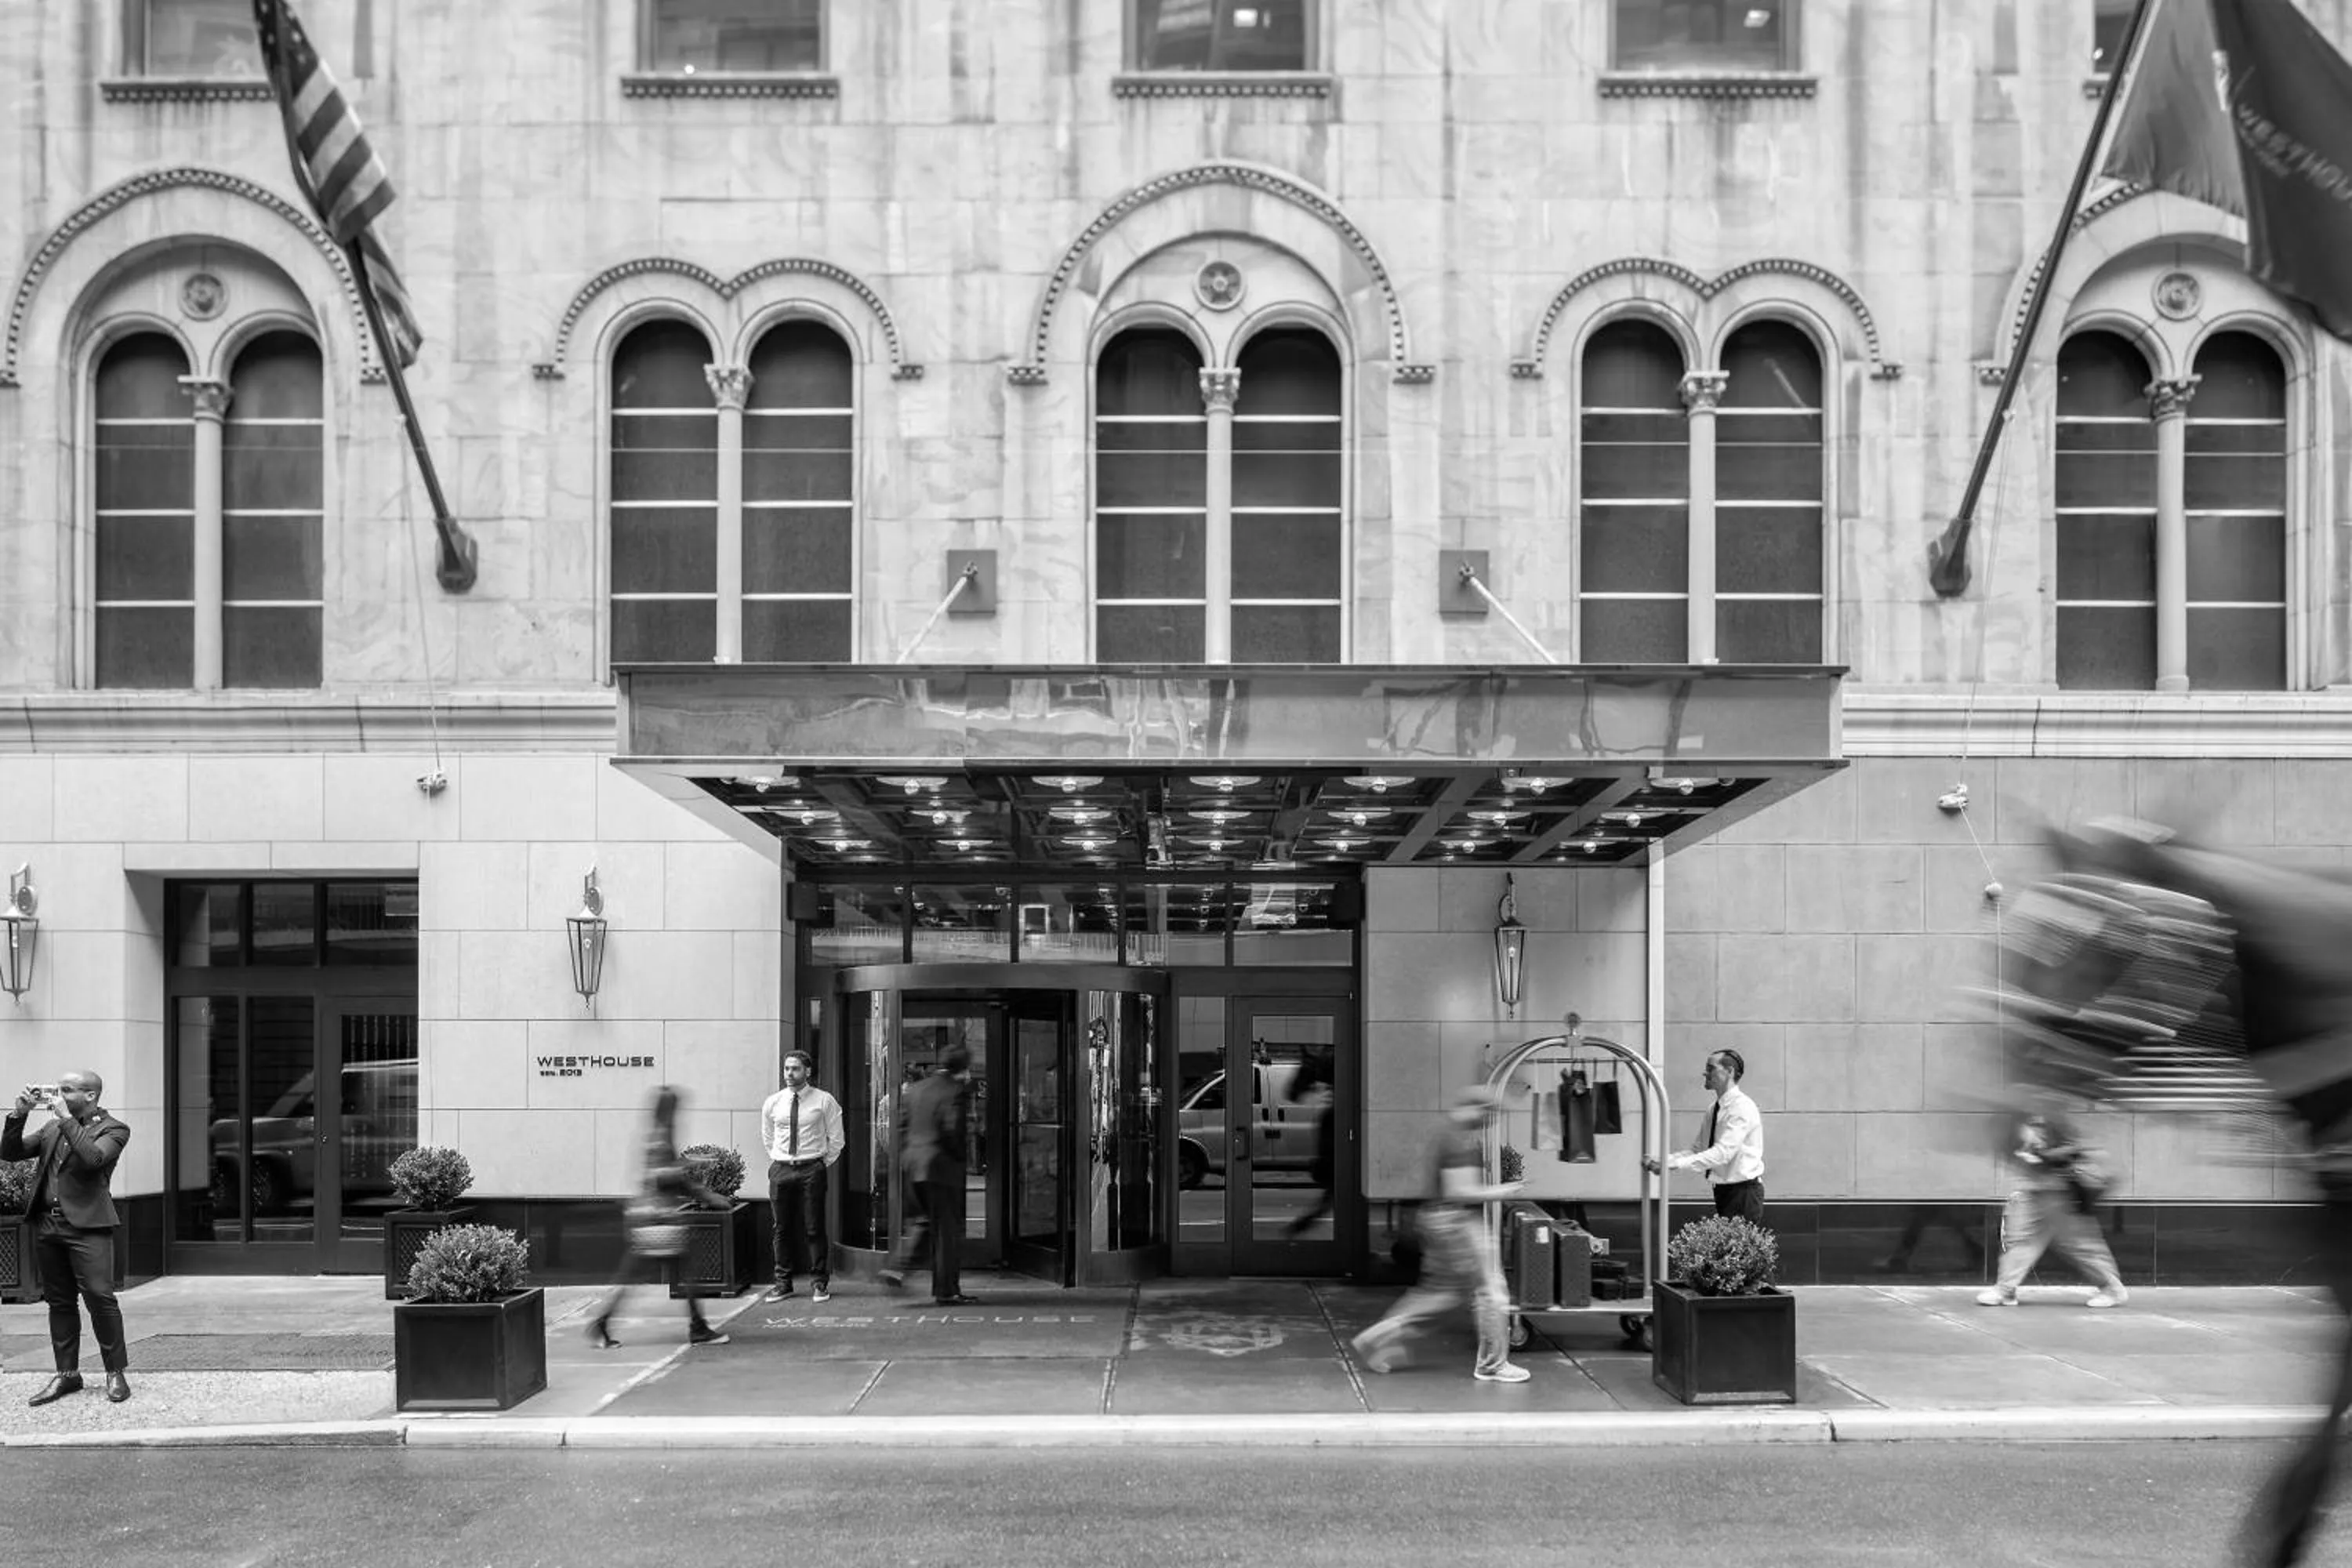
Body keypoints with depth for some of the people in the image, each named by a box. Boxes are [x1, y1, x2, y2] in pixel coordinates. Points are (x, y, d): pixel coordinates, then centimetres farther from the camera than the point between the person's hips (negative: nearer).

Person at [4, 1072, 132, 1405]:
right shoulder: (52, 1128, 18)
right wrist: (19, 1113, 1)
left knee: (100, 1297, -11)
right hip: (47, 1224, 6)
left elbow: (92, 1159, -20)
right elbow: (10, 1152, 13)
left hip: (87, 1226, -6)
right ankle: (67, 1374, 18)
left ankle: (116, 1373, -2)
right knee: (59, 1301, 10)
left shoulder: (112, 1130, -1)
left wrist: (67, 1118, -17)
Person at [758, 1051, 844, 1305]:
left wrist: (824, 1164, 2)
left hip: (812, 1170, -2)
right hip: (781, 1169, 3)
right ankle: (782, 1282, 15)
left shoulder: (824, 1101, -2)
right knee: (782, 1228, 6)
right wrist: (778, 1160, 12)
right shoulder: (772, 1103, 5)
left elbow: (836, 1138, 5)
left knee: (814, 1228, -1)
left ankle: (820, 1283, 8)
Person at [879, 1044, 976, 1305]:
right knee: (947, 1229, 2)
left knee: (920, 1221, 20)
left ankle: (896, 1268, 3)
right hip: (941, 1166, -7)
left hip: (911, 1165, 7)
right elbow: (953, 1131, -18)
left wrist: (906, 1159, 16)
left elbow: (902, 1127, 11)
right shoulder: (955, 1092, -10)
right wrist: (960, 1157, -3)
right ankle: (946, 1291, 5)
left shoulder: (914, 1091, 12)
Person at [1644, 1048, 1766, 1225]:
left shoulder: (1742, 1107, -15)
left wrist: (1674, 1164, -29)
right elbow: (1697, 1149, 10)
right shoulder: (1713, 1109, 12)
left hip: (1744, 1192, -8)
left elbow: (1722, 1153, -25)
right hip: (1722, 1191, 8)